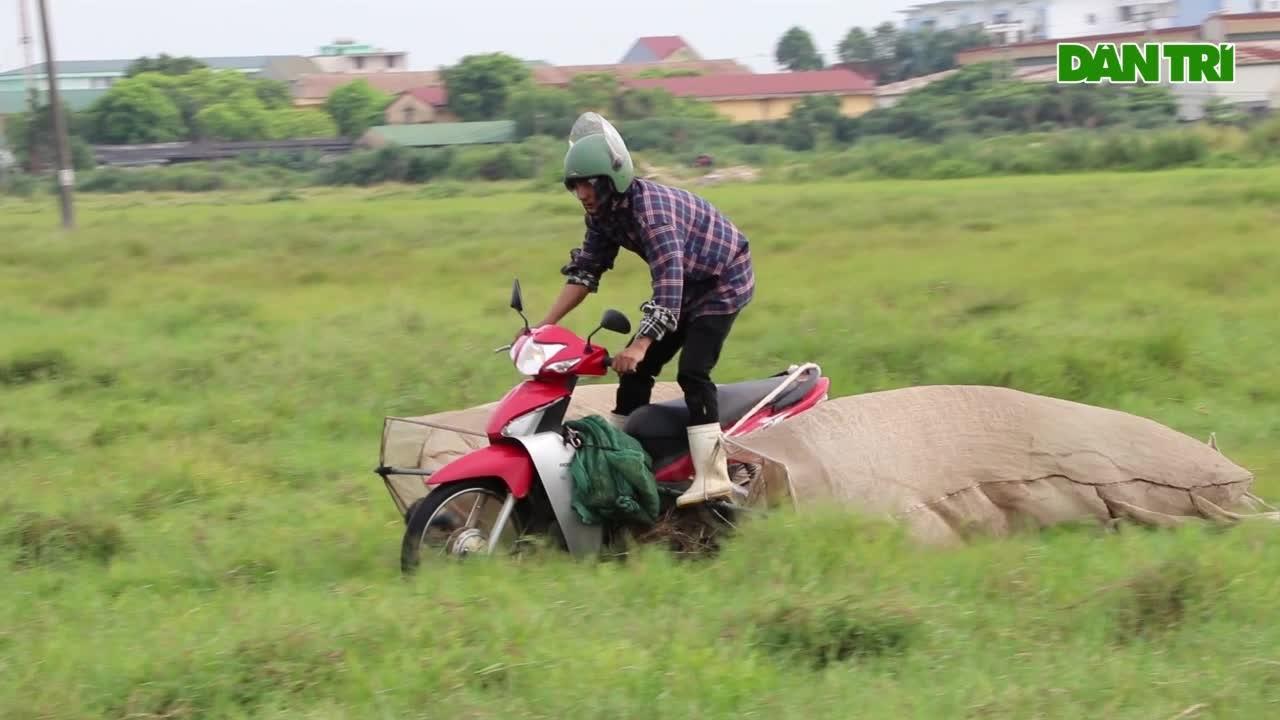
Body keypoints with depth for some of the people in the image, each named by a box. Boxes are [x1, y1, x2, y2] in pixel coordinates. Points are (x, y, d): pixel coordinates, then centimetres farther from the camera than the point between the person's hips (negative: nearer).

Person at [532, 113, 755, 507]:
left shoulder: (650, 208, -33)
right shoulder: (603, 213, -5)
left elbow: (669, 282, -41)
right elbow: (585, 271, 2)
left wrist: (638, 346, -48)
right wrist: (545, 325, -5)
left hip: (723, 280, -9)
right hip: (685, 283, 9)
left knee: (692, 372, -22)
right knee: (636, 367, 5)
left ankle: (712, 477, -24)